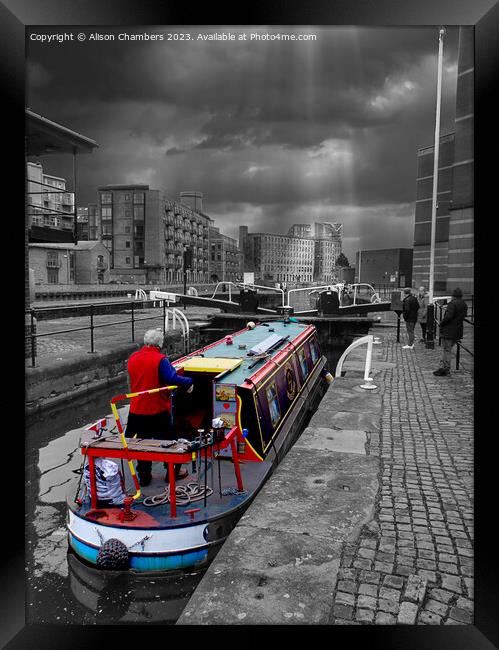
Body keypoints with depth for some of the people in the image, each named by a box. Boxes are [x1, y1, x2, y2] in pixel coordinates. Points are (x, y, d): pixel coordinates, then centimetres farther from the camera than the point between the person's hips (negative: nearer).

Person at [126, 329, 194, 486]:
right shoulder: (160, 359, -18)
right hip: (158, 409, -4)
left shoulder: (132, 358, 2)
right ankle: (172, 472, 25)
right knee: (165, 441, 13)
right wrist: (189, 382, -13)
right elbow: (172, 378, -27)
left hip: (137, 410, 5)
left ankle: (144, 476, 22)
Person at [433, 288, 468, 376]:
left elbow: (448, 316, -24)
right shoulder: (464, 305, 10)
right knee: (448, 350, 16)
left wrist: (441, 323, -12)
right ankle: (443, 367, 21)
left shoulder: (452, 303, -17)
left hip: (448, 330, -8)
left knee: (446, 350, -2)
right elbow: (463, 316, 13)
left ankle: (445, 369, 1)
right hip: (458, 331, 8)